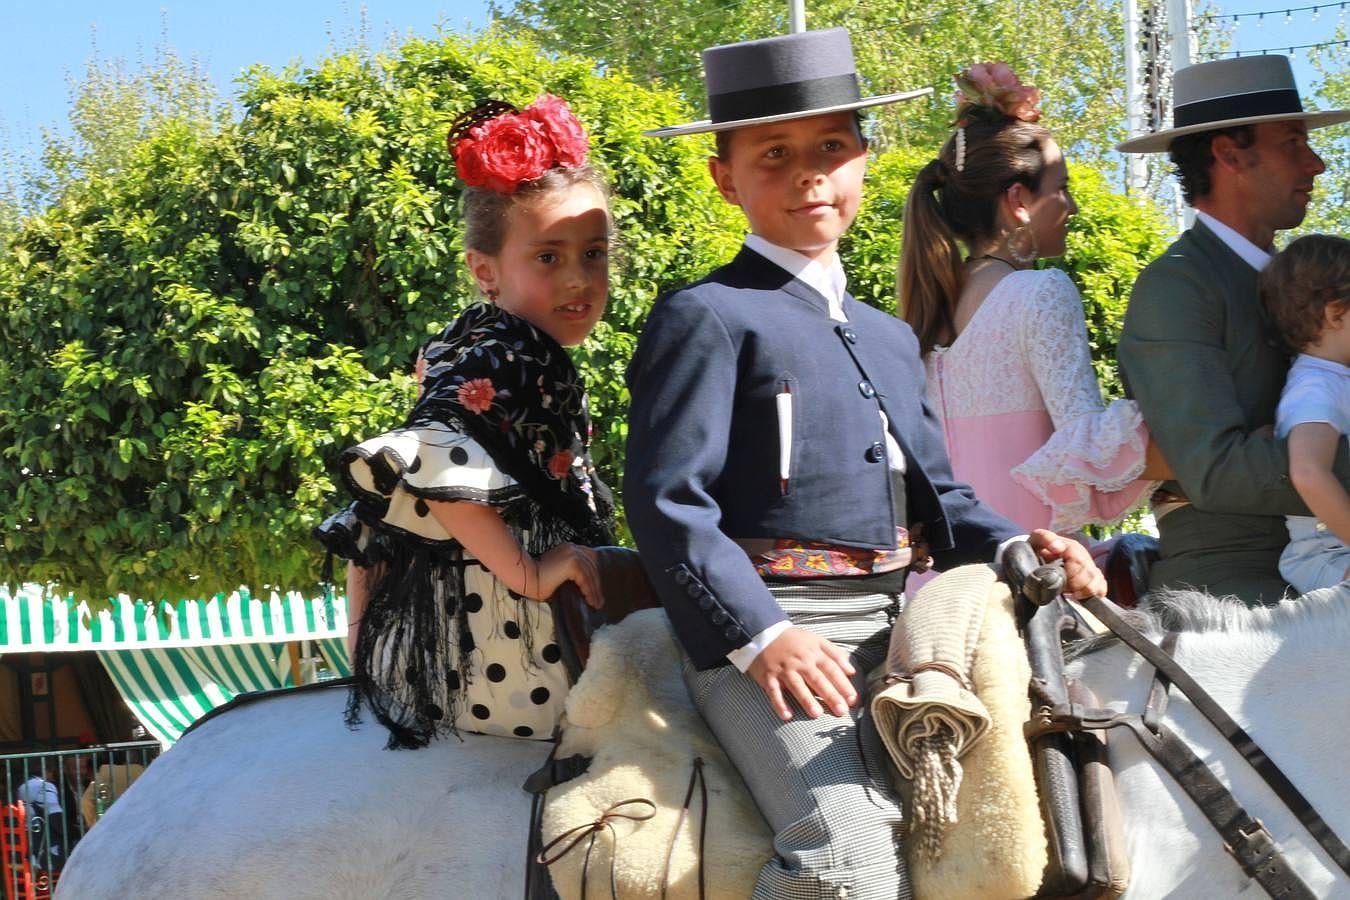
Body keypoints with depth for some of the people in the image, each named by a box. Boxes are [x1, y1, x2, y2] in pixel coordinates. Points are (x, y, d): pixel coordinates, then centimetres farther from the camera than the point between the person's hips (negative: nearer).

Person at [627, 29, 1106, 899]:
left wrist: (1020, 549, 4)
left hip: (894, 624, 8)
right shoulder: (707, 318, -2)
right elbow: (668, 502, -10)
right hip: (764, 629, -8)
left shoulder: (891, 339, 23)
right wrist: (759, 634, -20)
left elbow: (936, 496, 24)